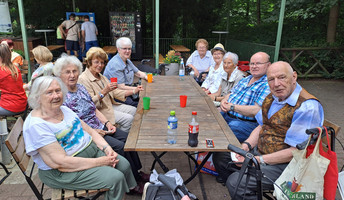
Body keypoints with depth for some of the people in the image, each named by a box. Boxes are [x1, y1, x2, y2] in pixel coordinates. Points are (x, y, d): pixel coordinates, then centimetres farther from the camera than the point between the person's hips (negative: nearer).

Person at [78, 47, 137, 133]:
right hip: (99, 111, -9)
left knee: (133, 110, 1)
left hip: (110, 105, 9)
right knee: (128, 118, -18)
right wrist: (105, 91, -34)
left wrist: (133, 91, 1)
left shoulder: (101, 77, 15)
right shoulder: (83, 79, -14)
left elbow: (115, 92, 12)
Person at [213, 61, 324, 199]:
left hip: (282, 164, -8)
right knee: (219, 157, 7)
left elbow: (297, 151, -23)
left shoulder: (307, 107, -22)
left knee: (235, 182, -25)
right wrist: (247, 145, -5)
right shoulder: (271, 98, 5)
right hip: (259, 151, 9)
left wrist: (259, 160, -22)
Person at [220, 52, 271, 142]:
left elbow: (257, 111, -21)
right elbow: (230, 95, 21)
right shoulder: (245, 80, 17)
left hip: (247, 123, -8)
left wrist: (232, 107, -18)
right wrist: (223, 101, -4)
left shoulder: (267, 86, -12)